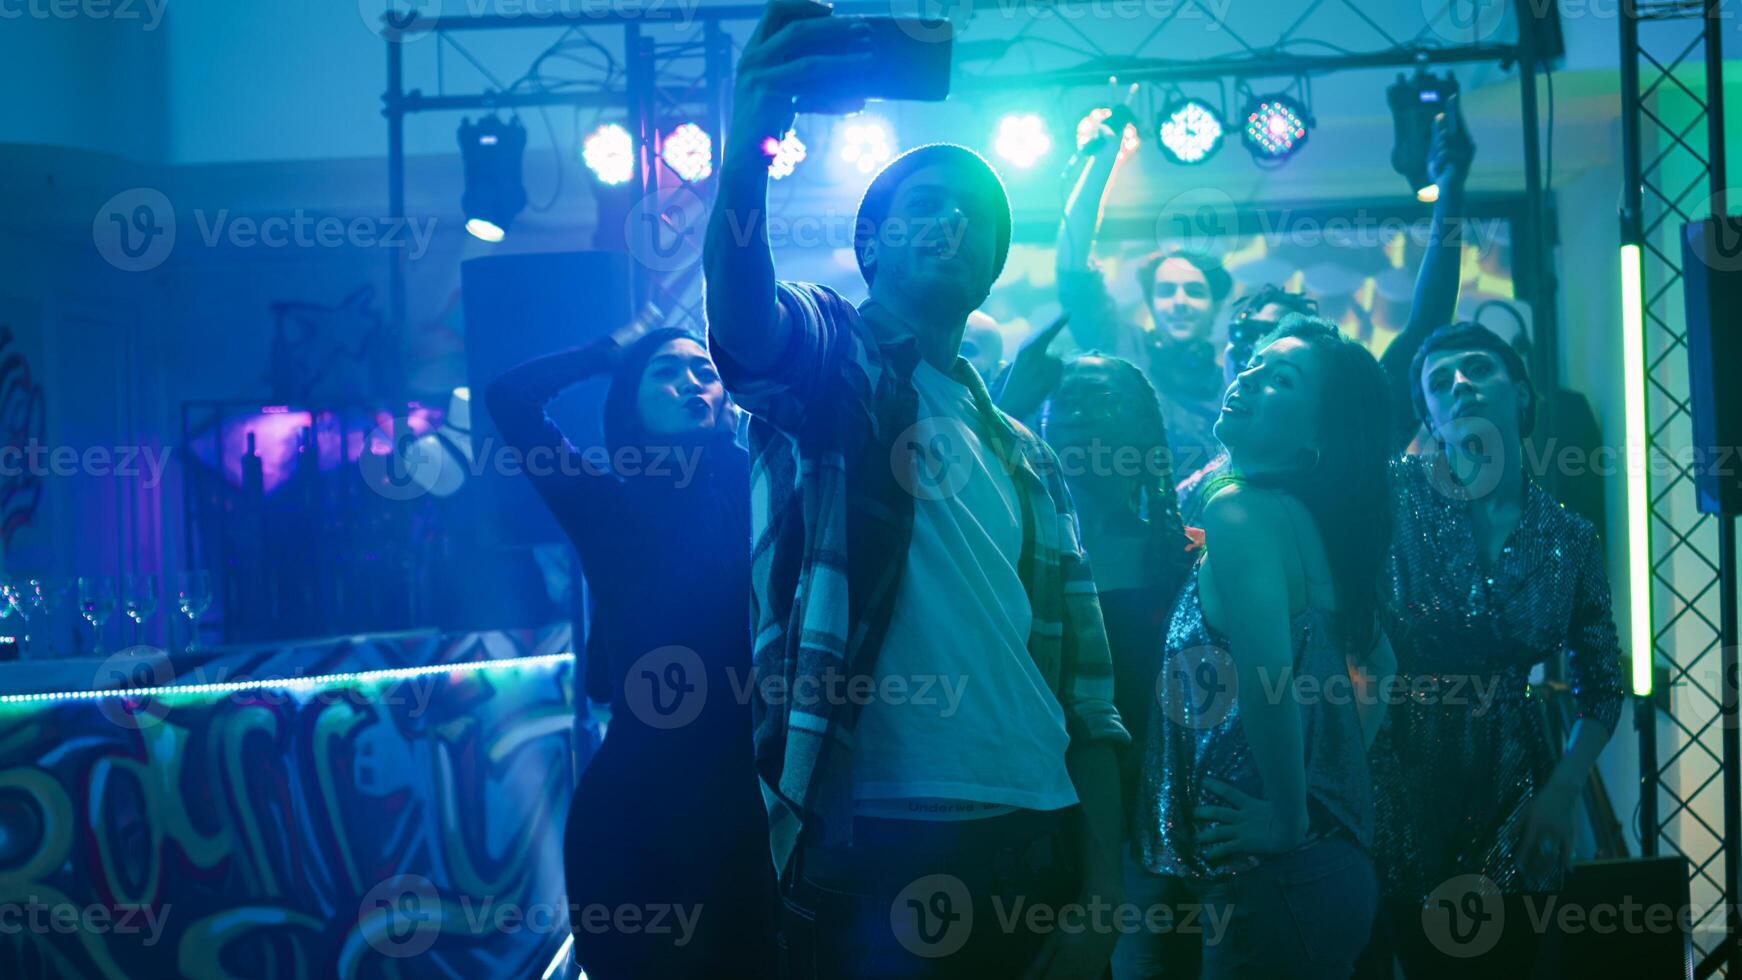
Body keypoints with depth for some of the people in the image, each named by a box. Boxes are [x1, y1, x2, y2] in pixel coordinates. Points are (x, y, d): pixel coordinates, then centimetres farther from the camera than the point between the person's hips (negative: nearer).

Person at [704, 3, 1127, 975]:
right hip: (875, 850, -5)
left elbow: (1086, 692, 14)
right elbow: (741, 319, -21)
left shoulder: (1027, 457, 18)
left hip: (1037, 847, 5)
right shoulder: (827, 362, 4)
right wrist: (749, 147, -39)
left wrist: (1101, 901, 3)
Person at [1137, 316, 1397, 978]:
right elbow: (1380, 666, 24)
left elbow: (1266, 674, -28)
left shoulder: (1240, 510, -14)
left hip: (1275, 875, -9)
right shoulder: (1316, 526, 12)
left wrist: (1290, 818, -19)